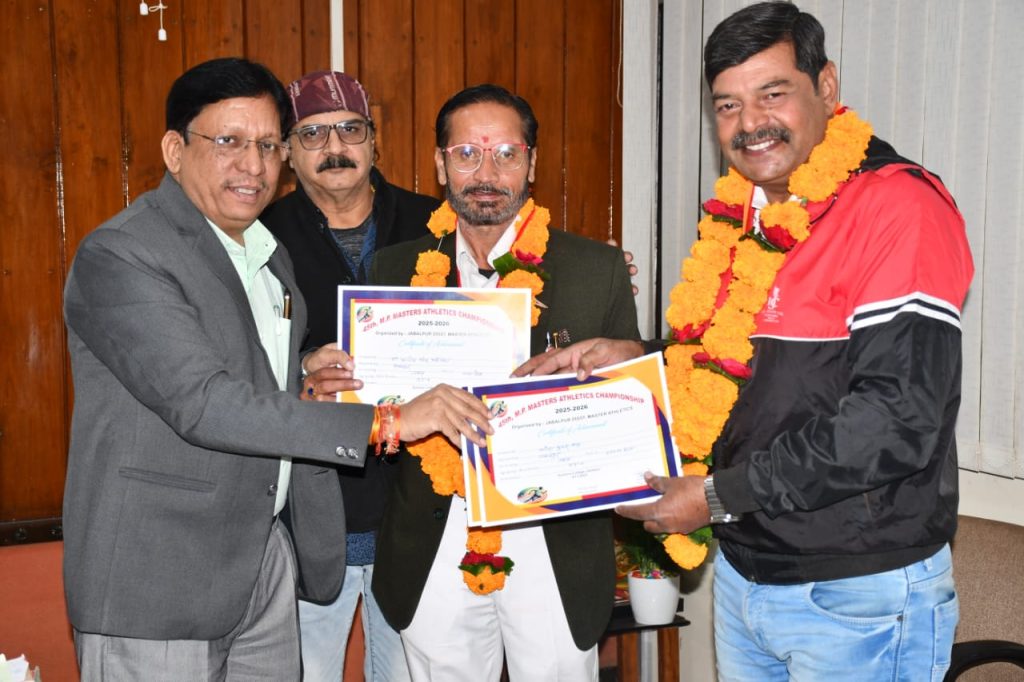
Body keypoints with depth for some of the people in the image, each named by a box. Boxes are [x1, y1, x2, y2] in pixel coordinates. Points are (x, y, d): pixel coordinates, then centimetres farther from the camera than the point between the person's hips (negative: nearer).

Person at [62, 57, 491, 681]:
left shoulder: (266, 253, 11)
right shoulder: (119, 255, -16)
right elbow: (202, 403, -27)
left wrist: (299, 375, 3)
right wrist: (386, 423, -29)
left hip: (267, 556, 7)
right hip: (158, 580, -7)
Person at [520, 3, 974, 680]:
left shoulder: (900, 206, -16)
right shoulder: (738, 216, 7)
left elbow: (898, 421, -24)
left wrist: (721, 495, -19)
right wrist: (634, 362, 0)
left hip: (856, 597, -7)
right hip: (744, 569, 7)